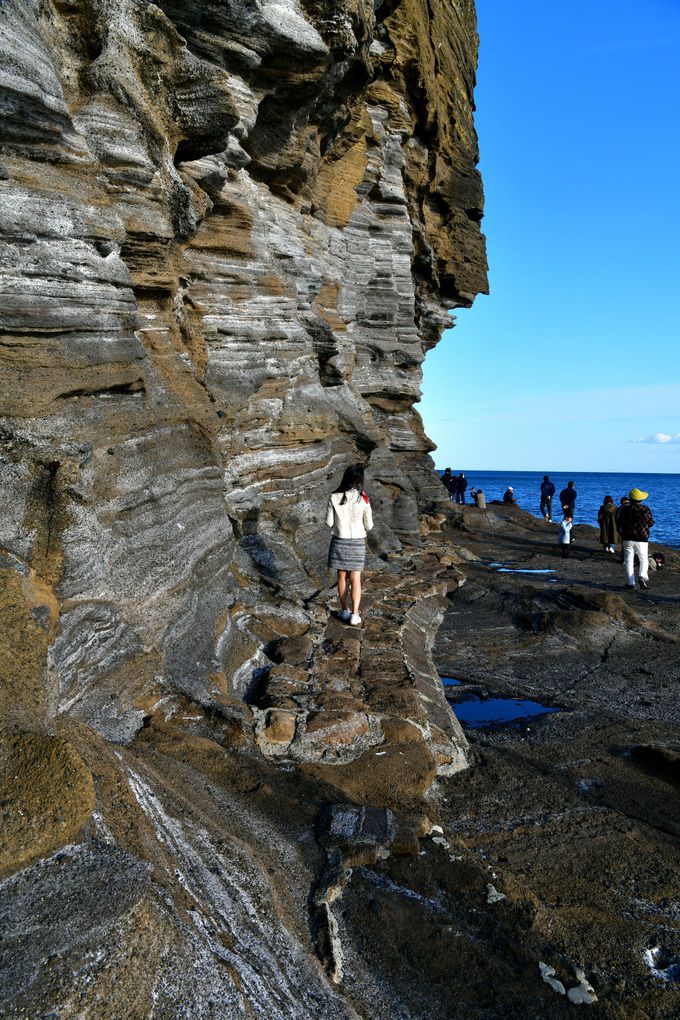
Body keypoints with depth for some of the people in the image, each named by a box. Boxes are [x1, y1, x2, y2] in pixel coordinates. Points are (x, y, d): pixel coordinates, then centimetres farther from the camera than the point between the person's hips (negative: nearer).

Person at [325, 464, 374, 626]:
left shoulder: (334, 497, -11)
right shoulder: (363, 499, -14)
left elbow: (329, 522, -5)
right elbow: (368, 525, -7)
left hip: (339, 541, 1)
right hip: (357, 542, -1)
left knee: (342, 577, 14)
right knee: (355, 579, 7)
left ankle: (345, 611, 23)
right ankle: (355, 615, 4)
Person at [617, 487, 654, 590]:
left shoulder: (624, 509, -3)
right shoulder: (646, 510, -5)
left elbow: (620, 524, 3)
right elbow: (651, 523, 4)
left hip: (628, 539, 1)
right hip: (642, 539, 0)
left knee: (628, 560, 5)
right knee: (643, 560, 11)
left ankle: (630, 582, 2)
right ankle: (642, 577, -12)